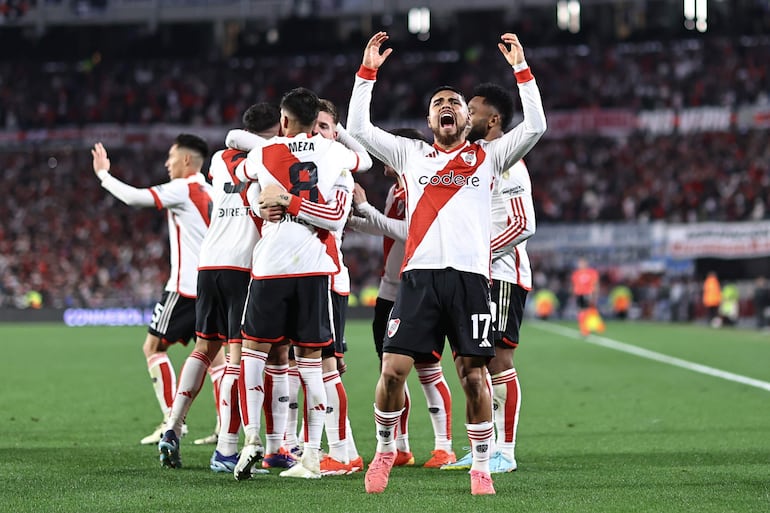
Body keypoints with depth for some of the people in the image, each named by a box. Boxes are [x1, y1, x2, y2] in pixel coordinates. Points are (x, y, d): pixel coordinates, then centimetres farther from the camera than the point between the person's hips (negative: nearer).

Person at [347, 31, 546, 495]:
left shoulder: (487, 157, 15)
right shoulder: (410, 154, 18)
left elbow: (535, 127, 7)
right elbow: (359, 128, 17)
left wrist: (521, 68, 5)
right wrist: (368, 70, 14)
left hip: (470, 276, -1)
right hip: (419, 274, 1)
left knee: (474, 374, -4)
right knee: (393, 369, -6)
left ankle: (481, 466, 7)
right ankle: (385, 450, 15)